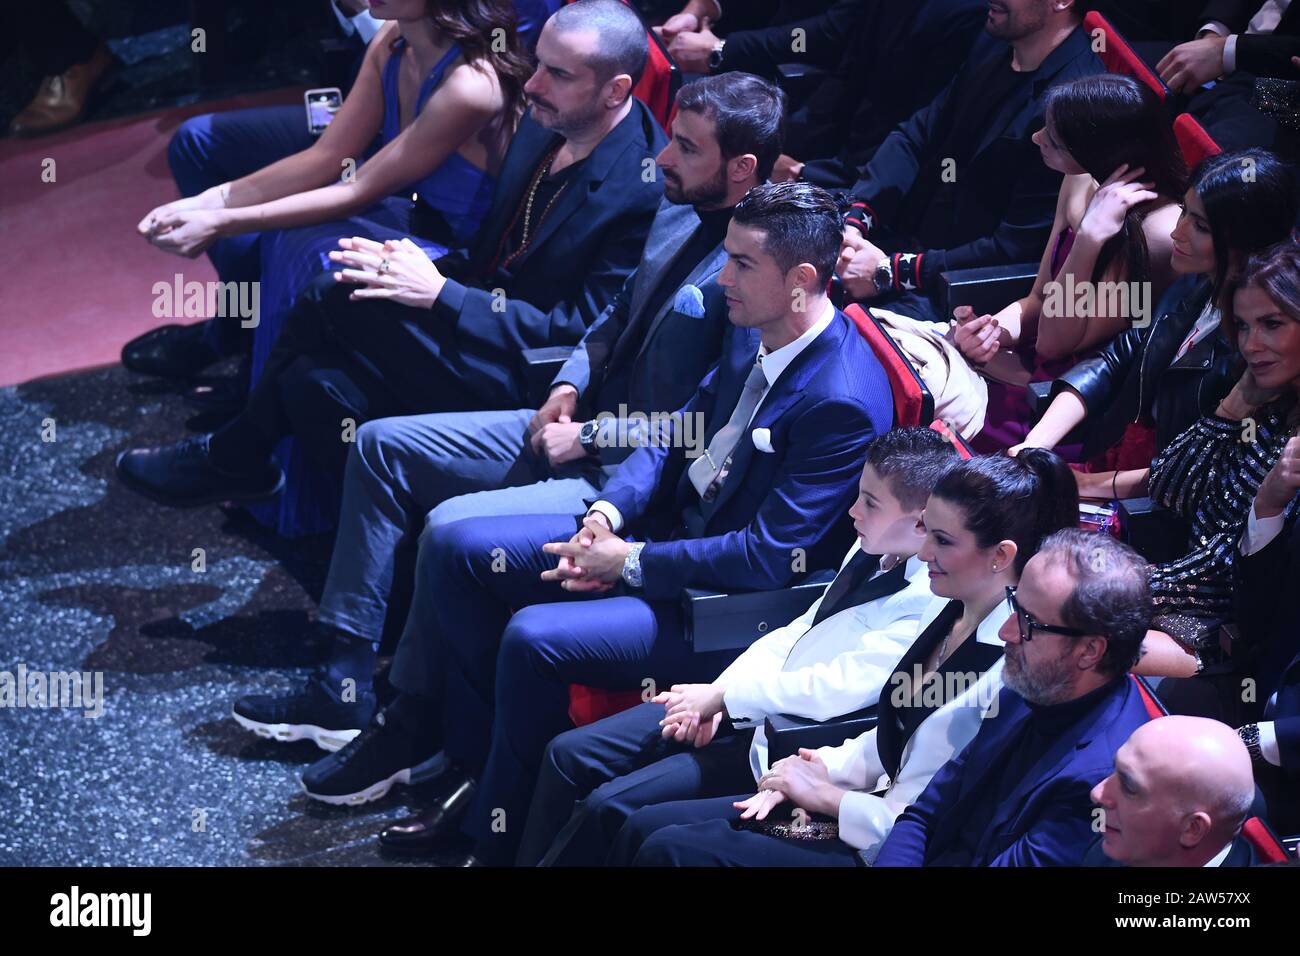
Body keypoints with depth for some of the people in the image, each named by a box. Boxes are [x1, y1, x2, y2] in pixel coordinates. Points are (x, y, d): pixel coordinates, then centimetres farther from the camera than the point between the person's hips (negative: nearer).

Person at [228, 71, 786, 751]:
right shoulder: (679, 214, 5)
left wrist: (588, 437, -16)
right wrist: (568, 386, 4)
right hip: (580, 427, 10)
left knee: (453, 527, -27)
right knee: (380, 446, 7)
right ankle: (345, 684, 7)